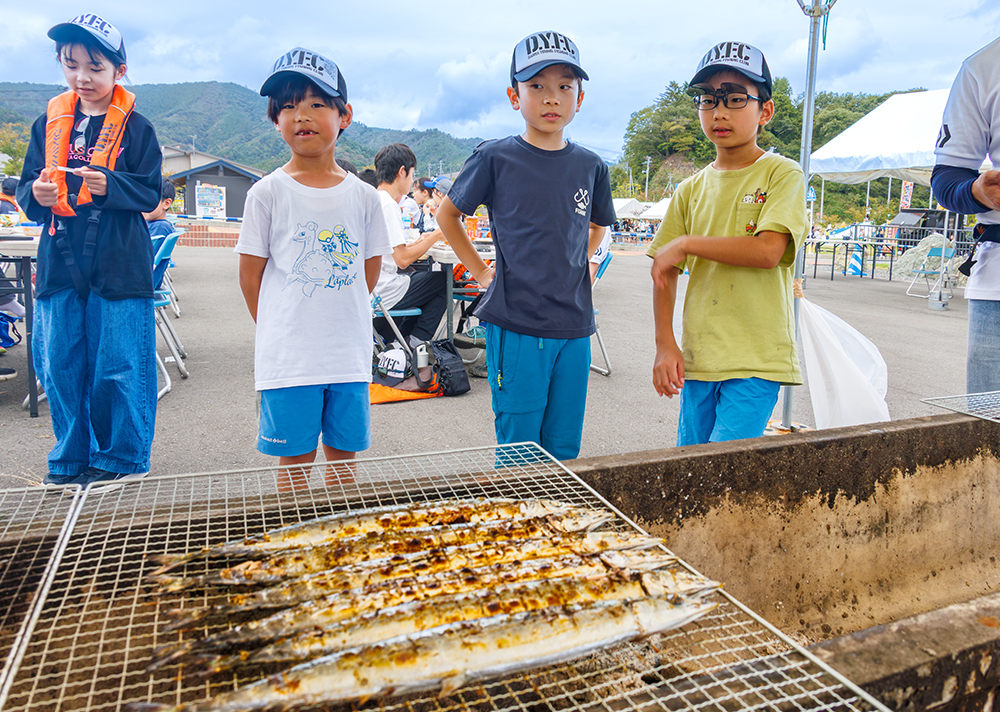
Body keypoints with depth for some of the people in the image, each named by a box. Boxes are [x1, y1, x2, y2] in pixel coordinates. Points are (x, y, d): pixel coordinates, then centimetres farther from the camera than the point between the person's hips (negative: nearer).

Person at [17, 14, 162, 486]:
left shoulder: (135, 127, 2)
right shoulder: (49, 122, 13)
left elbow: (150, 193, -3)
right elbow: (26, 187, 15)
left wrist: (108, 185, -20)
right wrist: (36, 193, -8)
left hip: (118, 267, -4)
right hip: (59, 264, 4)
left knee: (118, 369, -1)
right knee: (59, 367, 8)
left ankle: (119, 461, 14)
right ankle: (69, 461, 23)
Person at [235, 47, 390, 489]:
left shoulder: (363, 196, 3)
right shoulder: (268, 193, -3)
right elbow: (251, 274, 1)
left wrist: (341, 319, 10)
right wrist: (281, 332, 3)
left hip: (350, 352, 3)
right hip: (289, 354, -2)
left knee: (344, 453, 12)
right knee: (294, 459, 6)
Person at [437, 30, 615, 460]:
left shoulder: (590, 166, 7)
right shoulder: (495, 159, -3)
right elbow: (447, 215, 9)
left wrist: (575, 265, 13)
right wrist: (481, 271, 4)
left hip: (574, 327, 4)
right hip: (516, 326, -4)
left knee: (564, 450, 12)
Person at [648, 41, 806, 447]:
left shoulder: (782, 174, -2)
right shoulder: (692, 190, 11)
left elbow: (767, 251, -17)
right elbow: (664, 272, 9)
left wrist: (687, 243, -10)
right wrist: (664, 344, 0)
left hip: (756, 360, -5)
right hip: (697, 359, 5)